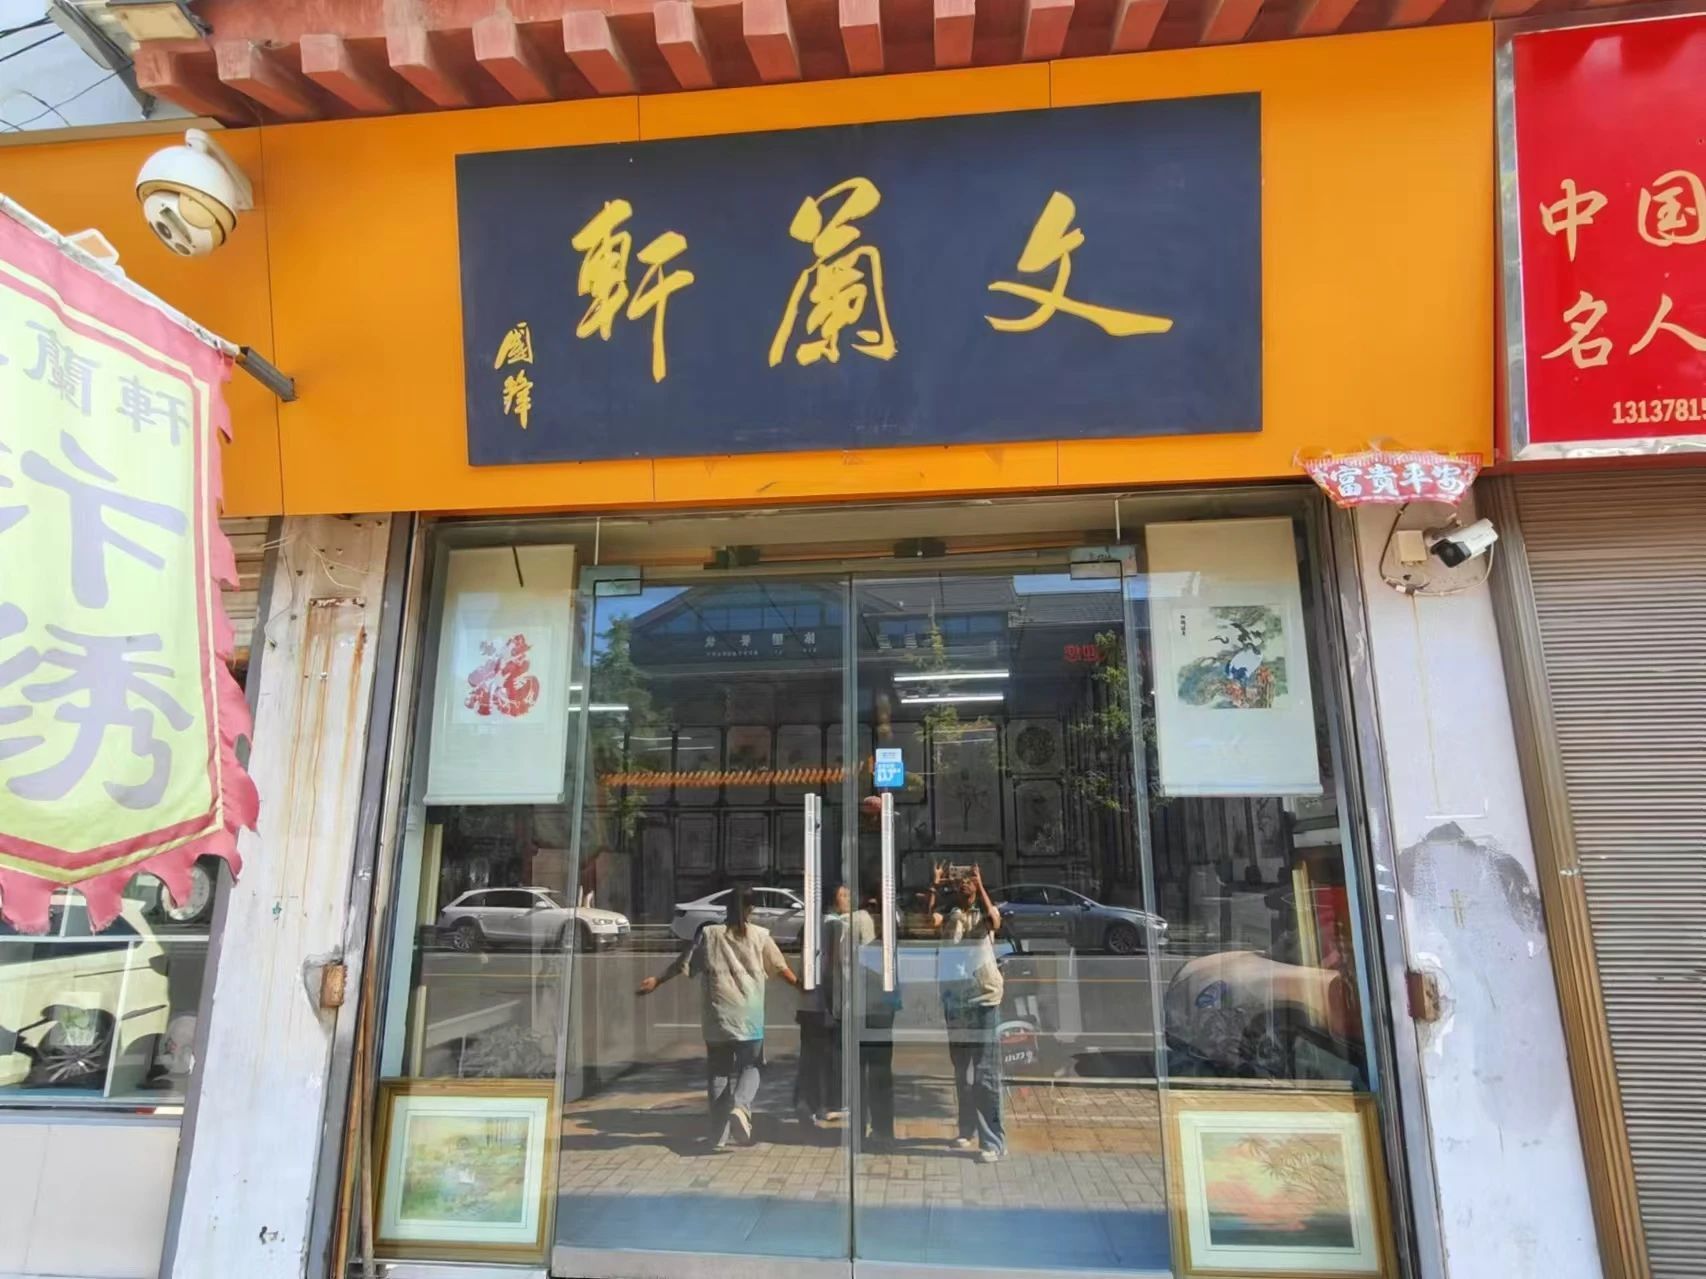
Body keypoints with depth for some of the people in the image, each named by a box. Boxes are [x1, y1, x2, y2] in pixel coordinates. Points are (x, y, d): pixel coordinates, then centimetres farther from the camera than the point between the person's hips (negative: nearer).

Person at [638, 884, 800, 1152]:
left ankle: (719, 1137, 10)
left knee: (718, 1071, 11)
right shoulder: (759, 935, 2)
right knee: (750, 1066, 12)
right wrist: (801, 985, 22)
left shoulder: (709, 934, 4)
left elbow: (683, 963, 7)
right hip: (749, 1015, -1)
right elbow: (780, 967, 8)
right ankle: (740, 1107, -16)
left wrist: (656, 981, 19)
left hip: (717, 1015, 1)